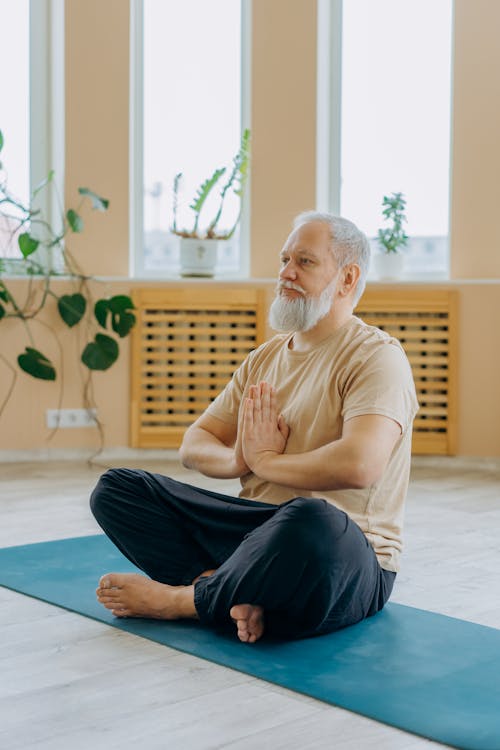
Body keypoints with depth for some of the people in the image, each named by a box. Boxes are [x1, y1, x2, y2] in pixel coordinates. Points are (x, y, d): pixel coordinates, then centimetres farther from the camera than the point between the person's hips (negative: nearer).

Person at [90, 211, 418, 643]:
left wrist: (265, 461, -11)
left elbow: (359, 465, -27)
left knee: (311, 522, -43)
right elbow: (193, 445, 15)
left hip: (350, 562, -7)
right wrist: (238, 458, -10)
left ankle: (179, 600, -16)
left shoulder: (376, 356, -8)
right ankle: (236, 591, -23)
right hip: (256, 528, 7)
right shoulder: (265, 358, 16)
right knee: (115, 489, -4)